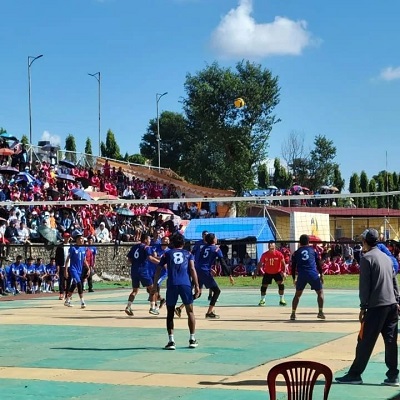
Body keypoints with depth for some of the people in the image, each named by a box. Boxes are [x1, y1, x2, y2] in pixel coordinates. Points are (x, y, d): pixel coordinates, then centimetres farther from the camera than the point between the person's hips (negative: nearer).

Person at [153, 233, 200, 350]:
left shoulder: (167, 254, 18)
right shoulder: (188, 254, 17)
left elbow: (158, 270, 10)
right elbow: (192, 269, 2)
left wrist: (155, 285, 15)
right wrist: (197, 286, -1)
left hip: (172, 284, 0)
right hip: (186, 284, 0)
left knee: (170, 313, 9)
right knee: (190, 311, 14)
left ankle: (171, 341, 0)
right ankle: (192, 339, 13)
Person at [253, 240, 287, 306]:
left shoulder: (279, 254, -18)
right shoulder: (264, 255, -12)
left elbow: (283, 264, -15)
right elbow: (260, 264, -2)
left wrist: (284, 272, -28)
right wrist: (256, 272, -7)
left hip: (277, 272, -2)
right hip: (267, 273, 2)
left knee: (281, 284, -16)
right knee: (264, 286, 0)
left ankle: (282, 300, -4)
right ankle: (262, 300, 19)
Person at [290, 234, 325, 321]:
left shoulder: (296, 253, 16)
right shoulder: (313, 250, 15)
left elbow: (293, 267, 15)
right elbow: (318, 263, 13)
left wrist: (294, 279, 22)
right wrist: (321, 274, 18)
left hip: (301, 275, 1)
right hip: (313, 274, -1)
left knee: (297, 294, 17)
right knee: (320, 292, 14)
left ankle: (293, 314, 10)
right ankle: (321, 312, 2)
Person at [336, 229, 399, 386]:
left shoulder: (366, 258, -7)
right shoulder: (386, 257, 14)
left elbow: (365, 285, -11)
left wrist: (363, 307, -8)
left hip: (376, 306, -7)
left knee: (365, 341, 0)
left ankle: (355, 374, 6)